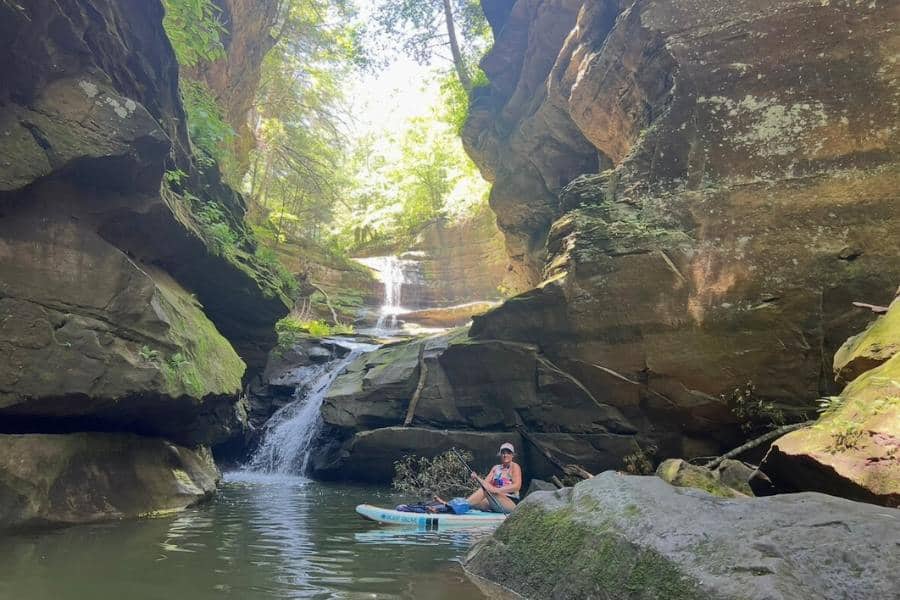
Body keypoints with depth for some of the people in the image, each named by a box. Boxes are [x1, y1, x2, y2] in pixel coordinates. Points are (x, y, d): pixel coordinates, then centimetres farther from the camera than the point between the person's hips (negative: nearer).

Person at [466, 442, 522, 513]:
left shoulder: (515, 467, 1)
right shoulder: (496, 468, 17)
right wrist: (477, 478, -18)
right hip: (495, 503, 5)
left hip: (512, 503, -5)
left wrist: (497, 490, -28)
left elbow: (517, 486, -15)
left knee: (486, 489, -29)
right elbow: (486, 482, 5)